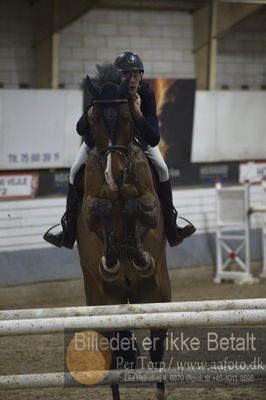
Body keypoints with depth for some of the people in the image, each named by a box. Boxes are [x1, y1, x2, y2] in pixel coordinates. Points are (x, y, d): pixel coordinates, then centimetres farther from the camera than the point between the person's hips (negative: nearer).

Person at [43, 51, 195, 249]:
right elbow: (81, 129, -30)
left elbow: (154, 139, -35)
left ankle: (171, 228, 1)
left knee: (162, 169, -12)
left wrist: (137, 113, -48)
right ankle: (69, 233, -1)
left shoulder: (147, 95, -31)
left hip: (137, 134, 1)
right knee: (75, 172, -12)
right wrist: (91, 115, -52)